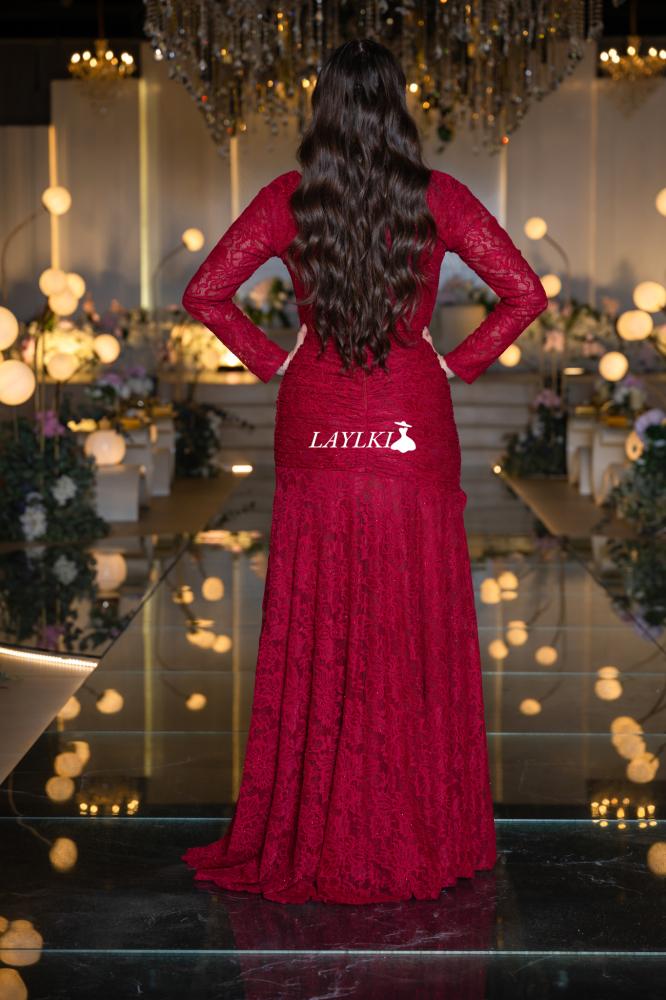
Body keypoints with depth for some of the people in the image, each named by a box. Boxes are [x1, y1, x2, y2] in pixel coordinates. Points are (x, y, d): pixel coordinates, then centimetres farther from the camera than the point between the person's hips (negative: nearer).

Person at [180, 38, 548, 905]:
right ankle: (421, 832, 15)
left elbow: (204, 295, -2)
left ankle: (311, 831, 15)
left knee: (315, 634, 7)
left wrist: (273, 360, 6)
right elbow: (525, 296, -4)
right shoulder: (438, 198, -3)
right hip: (414, 433, -1)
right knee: (417, 631, 7)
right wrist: (459, 362, 4)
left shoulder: (290, 200, -2)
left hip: (315, 431, 1)